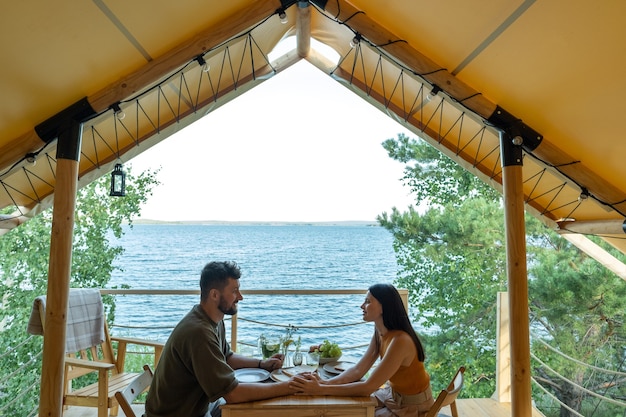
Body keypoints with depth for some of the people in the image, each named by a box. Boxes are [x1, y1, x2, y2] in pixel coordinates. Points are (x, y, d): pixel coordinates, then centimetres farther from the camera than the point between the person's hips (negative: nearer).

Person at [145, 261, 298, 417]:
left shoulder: (214, 320, -2)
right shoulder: (199, 332, -32)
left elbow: (227, 357, 14)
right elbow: (233, 393, -31)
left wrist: (262, 363, 0)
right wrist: (288, 387, -27)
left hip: (200, 403, 8)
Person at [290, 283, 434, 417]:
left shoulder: (400, 341, -31)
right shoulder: (379, 333, -5)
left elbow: (368, 387, -31)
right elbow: (358, 370, -5)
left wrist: (320, 390, -31)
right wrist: (325, 382, -21)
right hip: (394, 393, 7)